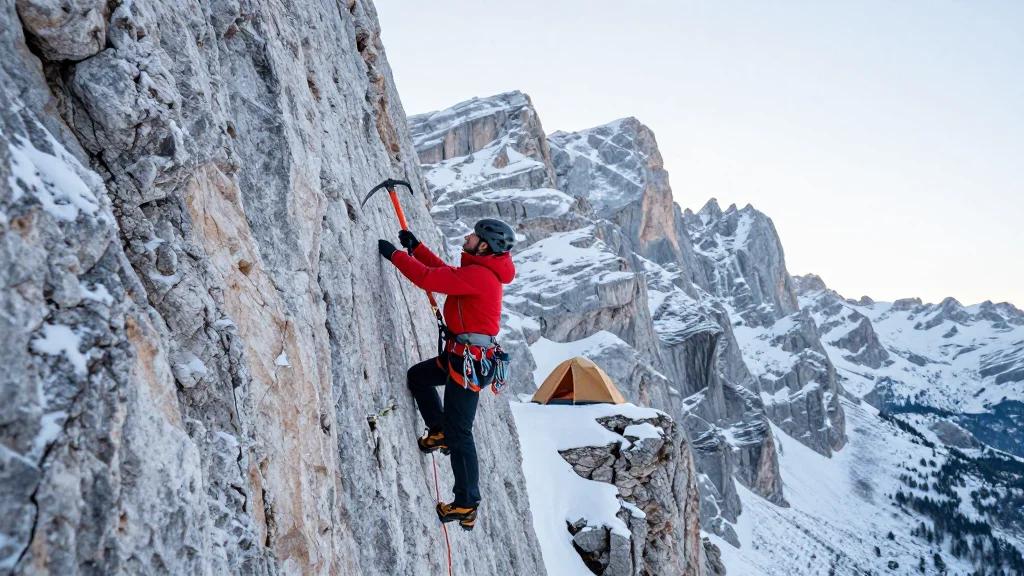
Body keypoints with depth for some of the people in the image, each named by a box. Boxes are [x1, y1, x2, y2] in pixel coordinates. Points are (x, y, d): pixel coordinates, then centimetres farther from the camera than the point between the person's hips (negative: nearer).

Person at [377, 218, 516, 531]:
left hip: (469, 361, -10)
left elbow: (429, 278, -24)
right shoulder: (481, 270, 11)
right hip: (461, 355, 10)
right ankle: (439, 431, 30)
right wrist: (415, 247, 18)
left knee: (459, 433, -4)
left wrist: (394, 254, -13)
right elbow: (444, 271, 23)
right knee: (417, 376, 26)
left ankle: (467, 505, 4)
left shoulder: (478, 275, -21)